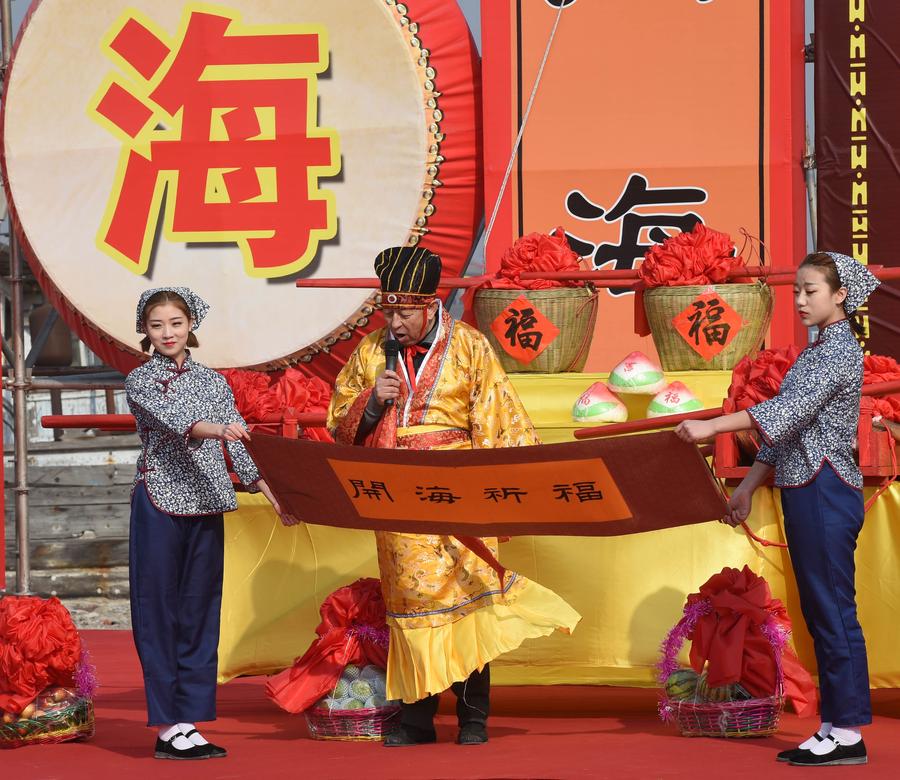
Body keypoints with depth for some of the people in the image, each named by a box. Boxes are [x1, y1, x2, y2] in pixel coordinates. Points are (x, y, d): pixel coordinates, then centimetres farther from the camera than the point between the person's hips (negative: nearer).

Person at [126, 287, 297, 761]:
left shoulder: (213, 382, 12)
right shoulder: (140, 382, -1)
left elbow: (240, 447, 9)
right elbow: (173, 419, -20)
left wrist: (276, 498, 0)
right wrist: (216, 429, -39)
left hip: (206, 506, 5)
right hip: (159, 503, -4)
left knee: (201, 610, 4)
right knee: (159, 610, -4)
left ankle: (189, 722, 7)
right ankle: (168, 725, -3)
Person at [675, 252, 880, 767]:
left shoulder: (841, 350, -12)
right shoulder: (817, 351, 17)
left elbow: (787, 410, -24)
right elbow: (786, 427, 20)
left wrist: (711, 428, -29)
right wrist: (749, 486, 18)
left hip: (826, 492, -10)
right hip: (804, 491, 10)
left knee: (833, 608, -7)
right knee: (820, 610, 10)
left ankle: (849, 733, -5)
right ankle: (835, 726, 13)